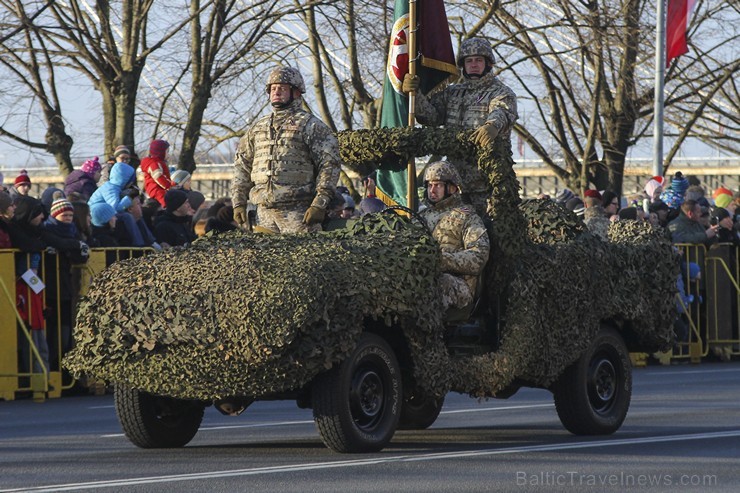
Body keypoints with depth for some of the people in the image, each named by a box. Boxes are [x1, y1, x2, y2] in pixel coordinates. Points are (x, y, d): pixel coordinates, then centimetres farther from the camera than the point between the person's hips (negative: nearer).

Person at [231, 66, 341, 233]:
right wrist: (238, 203, 13)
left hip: (298, 213, -5)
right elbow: (241, 168, 22)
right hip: (264, 212, 5)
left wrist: (319, 204, -13)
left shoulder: (311, 125, 1)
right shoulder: (257, 128, 19)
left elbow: (329, 165, -5)